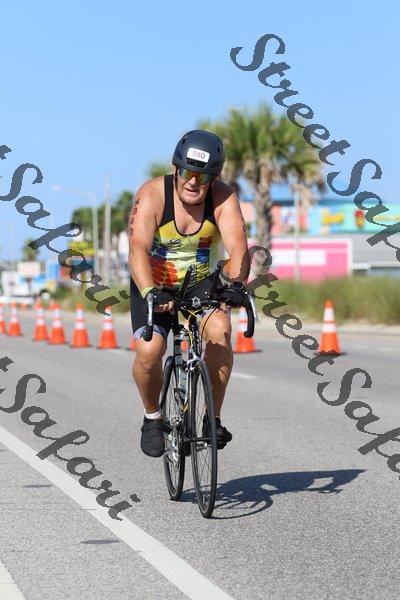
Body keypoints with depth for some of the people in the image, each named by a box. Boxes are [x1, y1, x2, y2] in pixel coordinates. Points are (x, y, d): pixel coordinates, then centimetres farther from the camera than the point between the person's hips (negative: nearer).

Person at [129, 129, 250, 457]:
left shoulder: (224, 198, -17)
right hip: (155, 286, -1)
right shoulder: (152, 194, -22)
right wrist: (150, 292, -51)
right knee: (149, 351, -23)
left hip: (202, 284, 1)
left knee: (220, 330, -28)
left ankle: (213, 417, -14)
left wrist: (235, 283, -50)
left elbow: (238, 247, -29)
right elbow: (138, 248, -35)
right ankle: (153, 418, 6)